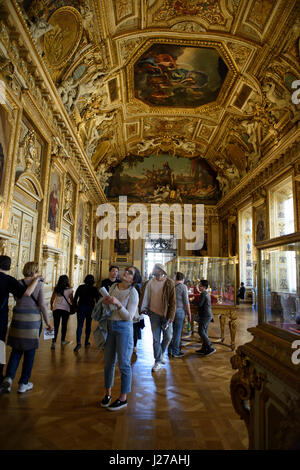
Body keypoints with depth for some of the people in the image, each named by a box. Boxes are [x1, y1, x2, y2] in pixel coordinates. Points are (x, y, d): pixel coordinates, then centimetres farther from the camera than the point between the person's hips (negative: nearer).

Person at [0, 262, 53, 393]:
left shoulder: (19, 283, 3)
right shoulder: (39, 284, -5)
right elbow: (42, 304, -8)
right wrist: (48, 323, -1)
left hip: (18, 318, 3)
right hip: (33, 318, -2)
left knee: (16, 350, 15)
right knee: (30, 352, 10)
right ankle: (23, 383, 18)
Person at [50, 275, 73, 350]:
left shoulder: (56, 289, -1)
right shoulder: (69, 290, -8)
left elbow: (52, 299, 6)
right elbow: (71, 300, -5)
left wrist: (51, 306, 23)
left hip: (56, 309, 1)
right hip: (65, 309, -1)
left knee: (56, 326, 2)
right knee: (64, 325, 13)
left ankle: (54, 342, -7)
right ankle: (63, 341, 25)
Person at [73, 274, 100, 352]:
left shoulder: (80, 287, 2)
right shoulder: (94, 289, -1)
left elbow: (75, 298, -1)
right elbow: (97, 300, -1)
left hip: (81, 308, 0)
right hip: (90, 309, 0)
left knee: (79, 326, 0)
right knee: (88, 326, 13)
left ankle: (78, 342, -16)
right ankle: (86, 342, 21)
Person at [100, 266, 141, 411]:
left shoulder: (133, 293, -14)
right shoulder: (113, 286, 2)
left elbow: (129, 317, -17)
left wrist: (117, 303, -27)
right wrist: (105, 302, -7)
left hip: (124, 328, -6)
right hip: (110, 326, 6)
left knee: (124, 364, 5)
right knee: (108, 362, 16)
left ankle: (123, 399, 21)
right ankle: (108, 393, 33)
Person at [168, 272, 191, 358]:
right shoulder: (183, 287, -11)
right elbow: (186, 302, -13)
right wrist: (189, 314, -5)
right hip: (179, 311, -6)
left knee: (172, 331, 16)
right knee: (177, 332, 3)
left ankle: (170, 350, 24)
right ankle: (175, 352, 11)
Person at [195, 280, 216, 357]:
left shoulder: (203, 294, -15)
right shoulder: (207, 294, 16)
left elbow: (199, 304, -19)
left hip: (205, 316, -10)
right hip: (208, 315, 10)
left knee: (201, 331, -8)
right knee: (205, 332, 11)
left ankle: (210, 348, -8)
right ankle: (204, 349, 14)